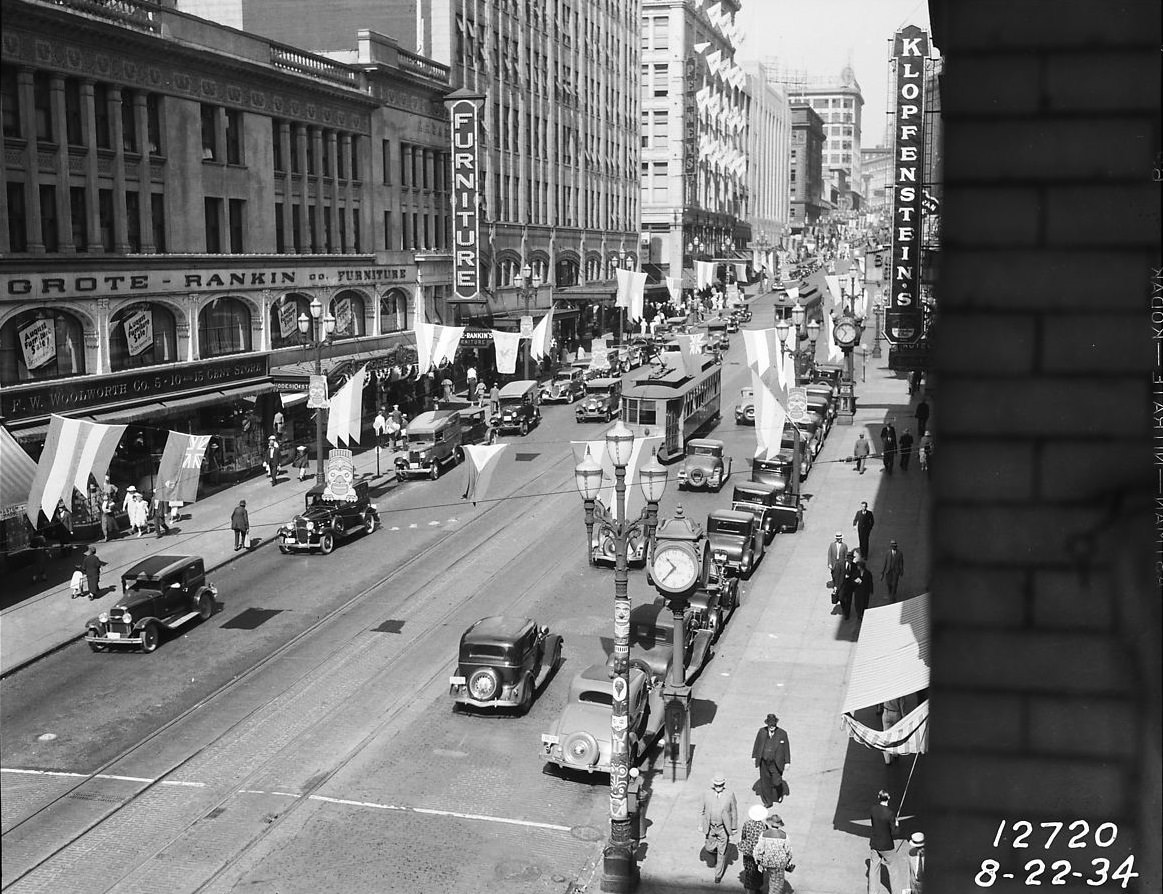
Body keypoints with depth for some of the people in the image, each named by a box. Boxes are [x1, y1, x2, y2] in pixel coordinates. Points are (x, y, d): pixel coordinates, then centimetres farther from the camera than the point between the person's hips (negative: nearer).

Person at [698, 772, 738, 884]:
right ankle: (718, 853, 41)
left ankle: (718, 875, 21)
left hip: (724, 828, -2)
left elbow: (734, 812, -1)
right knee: (709, 848, 6)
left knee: (722, 852, 5)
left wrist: (734, 827, 1)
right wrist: (700, 825, 3)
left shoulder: (730, 795, -10)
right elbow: (702, 811, 4)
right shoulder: (706, 795, -5)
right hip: (711, 827, 2)